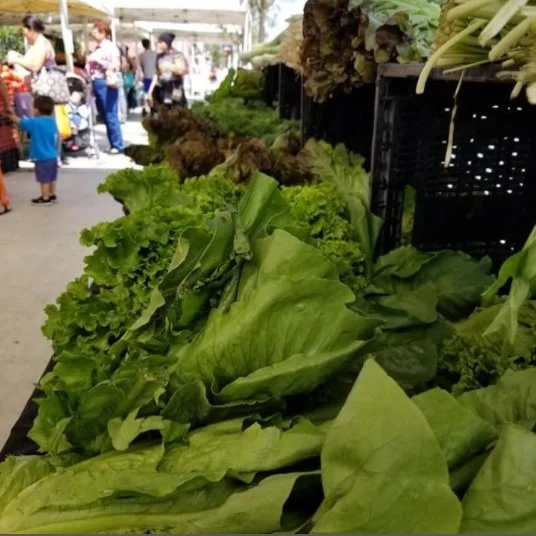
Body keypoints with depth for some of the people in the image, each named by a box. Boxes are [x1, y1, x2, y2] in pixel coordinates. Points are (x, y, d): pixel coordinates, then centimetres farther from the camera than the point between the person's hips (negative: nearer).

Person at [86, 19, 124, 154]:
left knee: (111, 115, -8)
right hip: (97, 83, 9)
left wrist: (97, 60, -18)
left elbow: (115, 66, -16)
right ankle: (113, 144, 15)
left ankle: (118, 145, -2)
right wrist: (89, 62, 11)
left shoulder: (111, 47, -6)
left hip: (106, 84, -9)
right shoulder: (98, 48, 18)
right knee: (104, 116, 9)